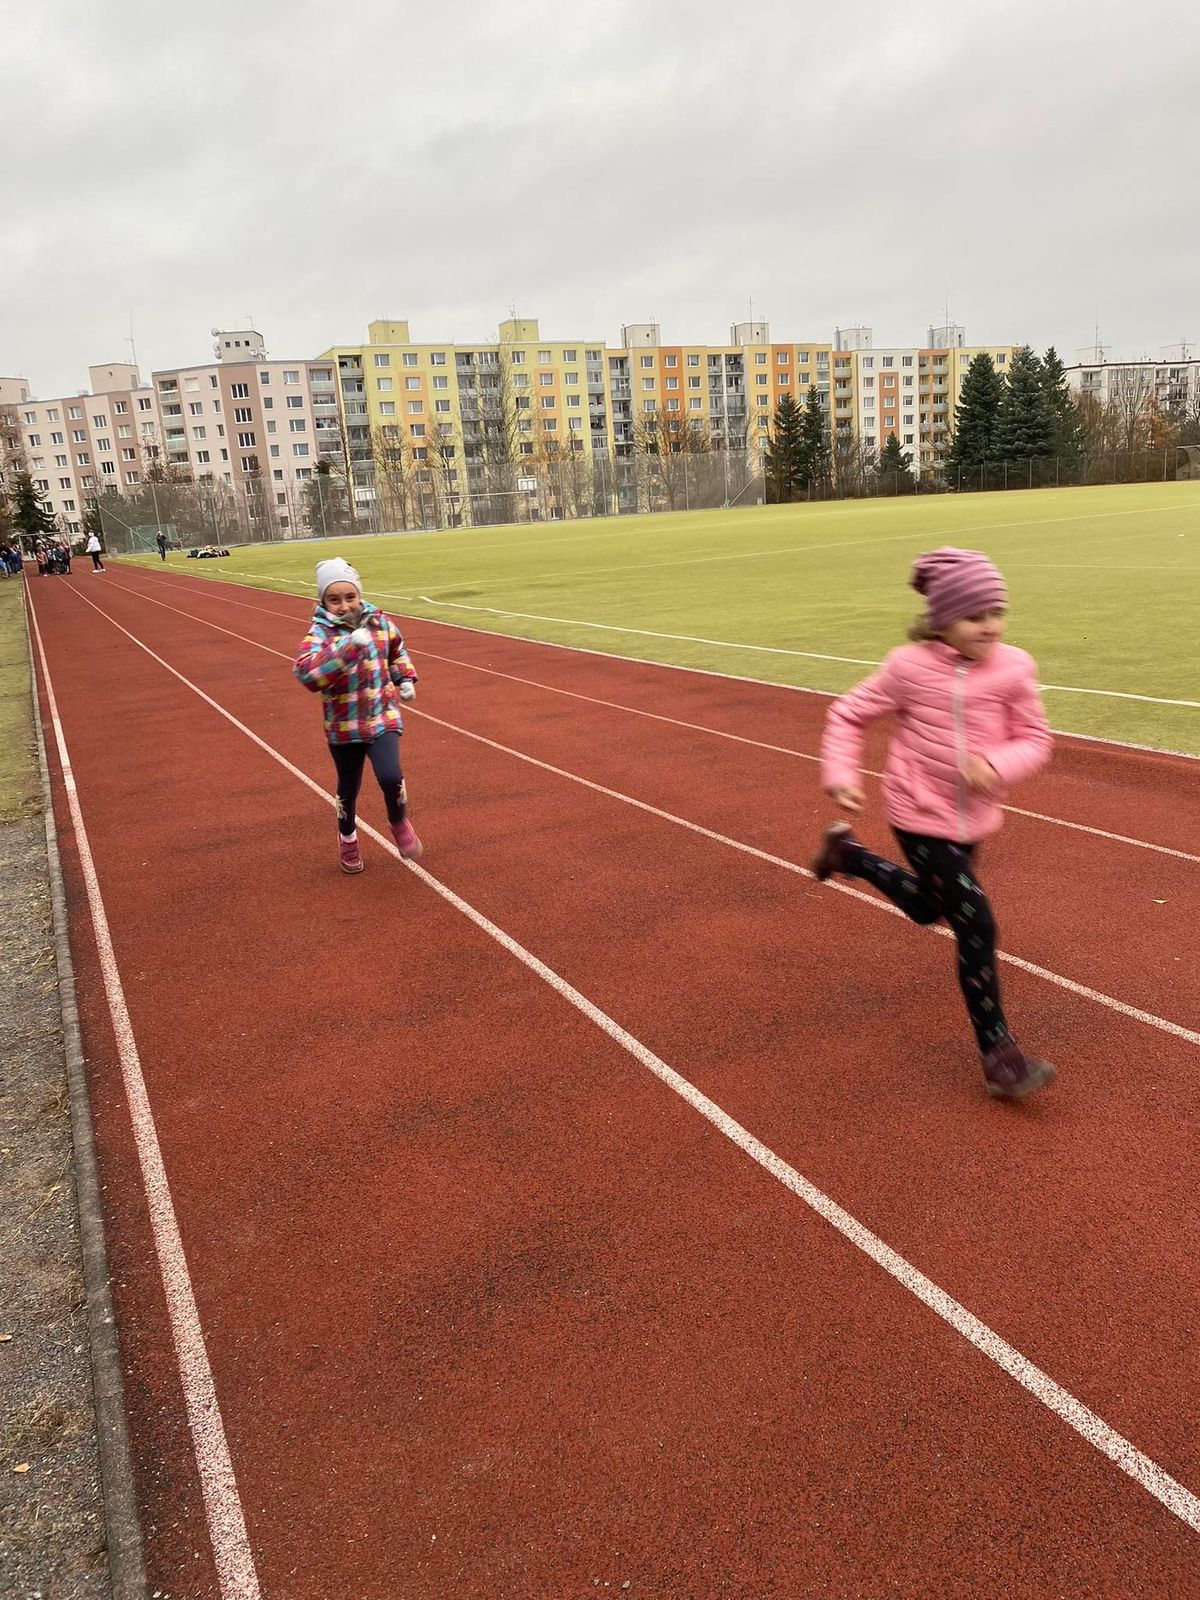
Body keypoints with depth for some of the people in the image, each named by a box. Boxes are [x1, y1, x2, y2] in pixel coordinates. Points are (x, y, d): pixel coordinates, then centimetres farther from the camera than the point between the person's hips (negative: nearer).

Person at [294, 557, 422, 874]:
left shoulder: (378, 622, -3)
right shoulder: (319, 633, -16)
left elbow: (397, 649, 20)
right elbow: (306, 673, -36)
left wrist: (406, 679, 8)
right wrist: (348, 645, -42)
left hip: (382, 717, 1)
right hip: (343, 726, -1)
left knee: (390, 777, -20)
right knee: (348, 788, 14)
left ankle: (399, 823, 12)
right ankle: (347, 838, 43)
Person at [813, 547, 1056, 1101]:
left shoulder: (1014, 668, -7)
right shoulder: (910, 666, -14)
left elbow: (1034, 740, -4)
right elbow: (848, 714, -3)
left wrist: (997, 763, -24)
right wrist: (840, 775, -15)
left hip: (972, 818, 5)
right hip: (921, 816, -5)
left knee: (927, 908, 26)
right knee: (976, 925, -10)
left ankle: (847, 853, 47)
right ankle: (998, 1056, 2)